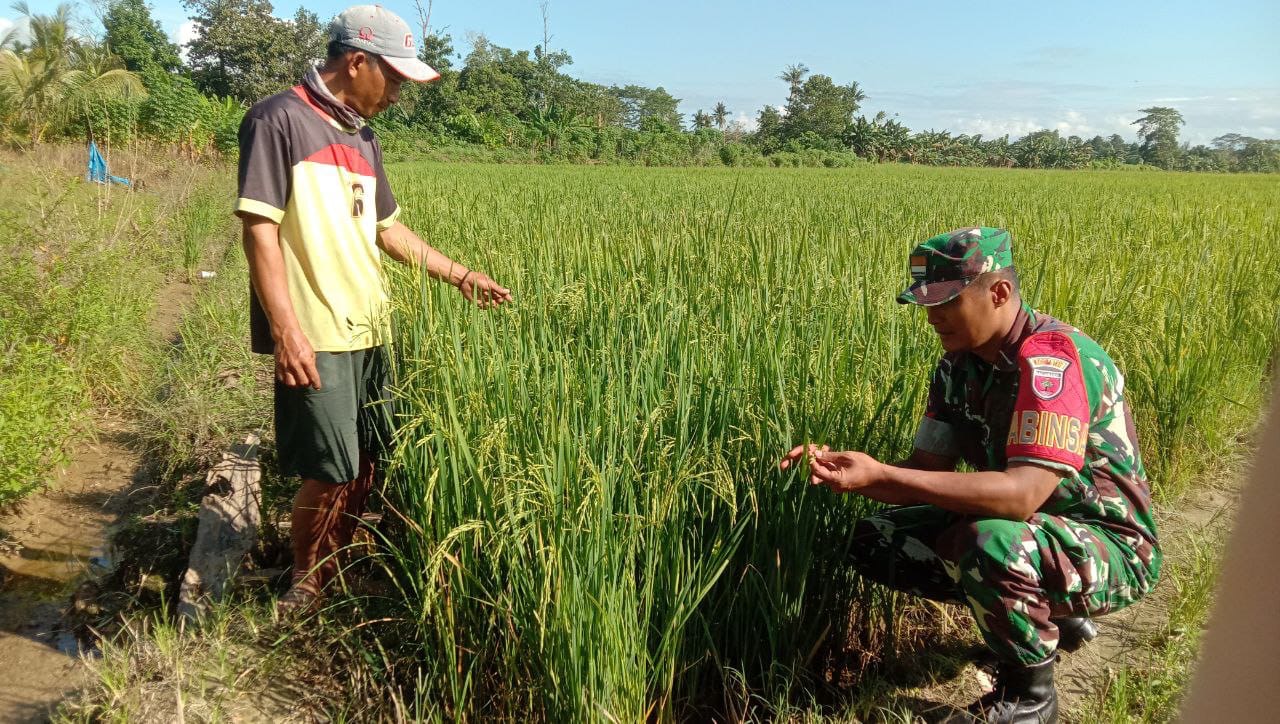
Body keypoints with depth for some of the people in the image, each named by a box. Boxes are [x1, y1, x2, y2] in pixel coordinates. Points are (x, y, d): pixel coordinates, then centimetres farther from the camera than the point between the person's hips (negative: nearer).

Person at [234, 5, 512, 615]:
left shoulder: (361, 137, 17)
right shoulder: (278, 120, -7)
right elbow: (260, 230, -12)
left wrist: (459, 275, 23)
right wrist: (287, 331, -19)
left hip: (369, 333, 7)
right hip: (316, 339, -7)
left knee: (365, 464, 9)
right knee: (330, 471, -3)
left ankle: (339, 574, 27)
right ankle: (305, 585, 20)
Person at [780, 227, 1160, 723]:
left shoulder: (1051, 357, -26)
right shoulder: (959, 365, -1)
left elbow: (1023, 494, -36)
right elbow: (928, 473, -2)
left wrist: (880, 475, -39)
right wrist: (839, 468, -20)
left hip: (1111, 550, -8)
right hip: (1030, 531, 8)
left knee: (991, 544, -38)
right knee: (878, 540, -3)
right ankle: (1052, 613, 12)